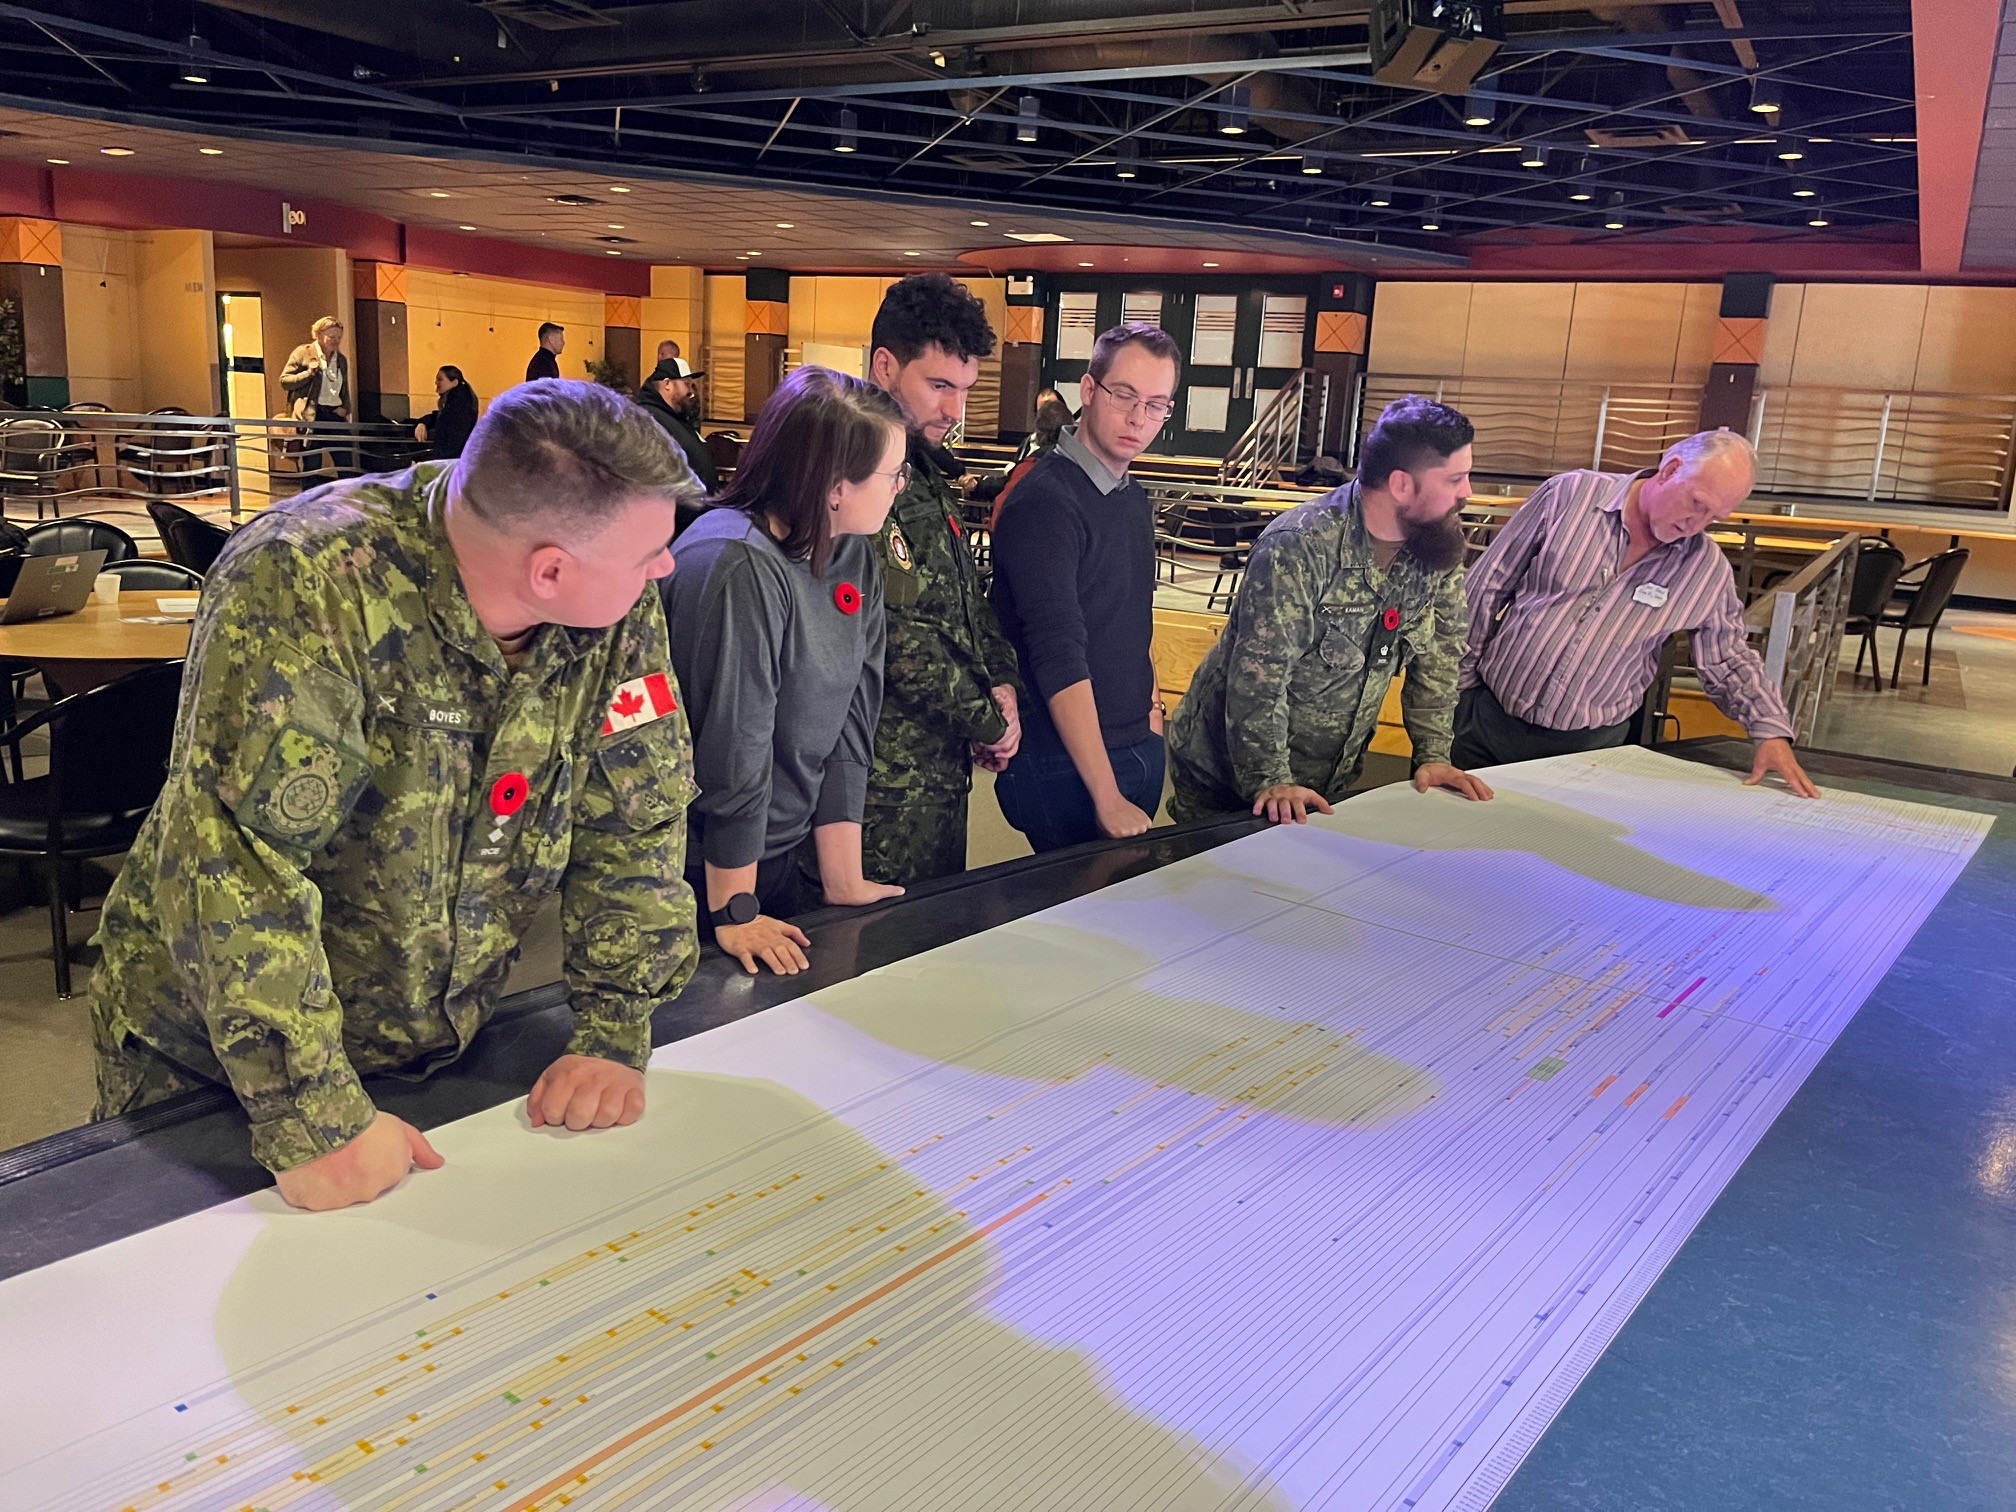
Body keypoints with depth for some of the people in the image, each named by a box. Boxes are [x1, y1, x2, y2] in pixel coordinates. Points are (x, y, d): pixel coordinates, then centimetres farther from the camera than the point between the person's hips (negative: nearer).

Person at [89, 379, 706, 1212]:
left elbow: (637, 819, -6)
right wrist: (312, 1118, -32)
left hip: (443, 1048, 5)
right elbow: (235, 860, -33)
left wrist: (615, 1036, -11)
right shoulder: (309, 585, -30)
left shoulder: (619, 611, -14)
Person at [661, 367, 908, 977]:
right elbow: (734, 750, -23)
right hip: (700, 874, -8)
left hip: (779, 857, 8)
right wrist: (735, 912, -17)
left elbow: (849, 724, -1)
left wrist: (844, 880, -1)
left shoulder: (856, 560, 1)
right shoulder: (737, 567, -25)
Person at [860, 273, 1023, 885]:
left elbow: (970, 600, 18)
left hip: (946, 767, 10)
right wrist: (988, 719, -11)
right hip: (885, 782, -9)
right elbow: (892, 633, -23)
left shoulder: (931, 477, 13)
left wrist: (1002, 685, 1)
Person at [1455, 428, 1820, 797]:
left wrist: (1772, 731, -3)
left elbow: (1729, 659, 10)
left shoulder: (1708, 569, -2)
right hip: (1490, 716, -1)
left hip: (1590, 744, 1)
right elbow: (1487, 585, -3)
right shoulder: (1569, 494, -7)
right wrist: (1458, 678, -2)